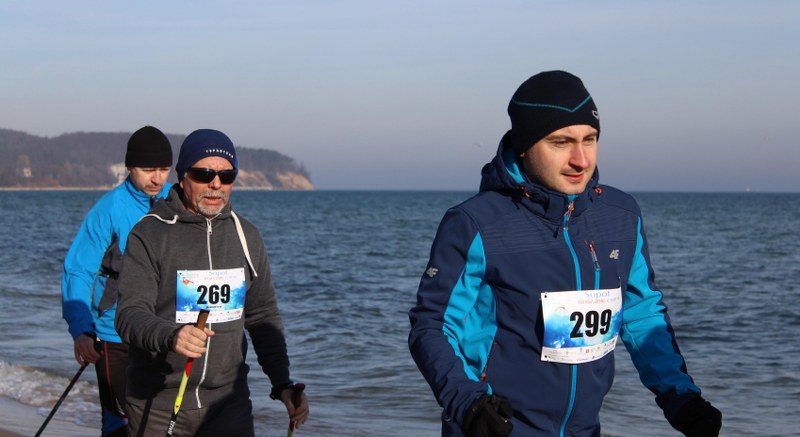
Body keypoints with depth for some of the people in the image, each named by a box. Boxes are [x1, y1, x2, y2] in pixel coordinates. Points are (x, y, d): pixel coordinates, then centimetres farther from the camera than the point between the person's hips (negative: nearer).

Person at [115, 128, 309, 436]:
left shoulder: (246, 237, 10)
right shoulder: (149, 234, -6)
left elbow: (263, 317, 17)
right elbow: (130, 315, -15)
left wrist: (282, 384, 8)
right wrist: (170, 336, -35)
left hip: (228, 401, 3)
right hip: (158, 405, -3)